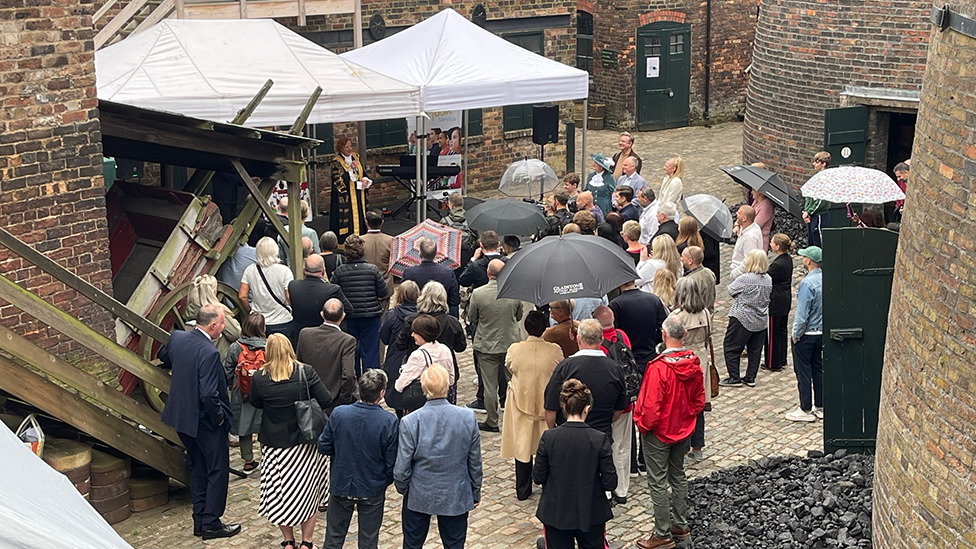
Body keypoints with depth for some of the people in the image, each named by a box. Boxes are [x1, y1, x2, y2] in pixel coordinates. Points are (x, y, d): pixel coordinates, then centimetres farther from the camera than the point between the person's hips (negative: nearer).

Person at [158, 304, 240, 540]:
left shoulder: (177, 338, -3)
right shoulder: (209, 353, -27)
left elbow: (163, 358, 20)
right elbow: (209, 395, -31)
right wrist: (219, 417, -15)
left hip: (180, 415, 8)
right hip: (205, 422, -8)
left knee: (197, 468, 20)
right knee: (218, 470, 7)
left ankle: (199, 521, 26)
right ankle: (211, 524, 12)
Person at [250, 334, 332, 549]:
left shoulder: (260, 378, -12)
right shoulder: (306, 372, -15)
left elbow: (256, 403, 5)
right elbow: (326, 401, -13)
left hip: (274, 444, 1)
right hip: (305, 441, -1)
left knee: (280, 492, 16)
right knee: (308, 492, 14)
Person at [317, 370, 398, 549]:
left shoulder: (338, 414, -16)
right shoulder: (389, 421, -19)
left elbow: (323, 447, -5)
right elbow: (392, 462, -12)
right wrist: (385, 483, 7)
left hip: (341, 487, 1)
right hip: (373, 490, -1)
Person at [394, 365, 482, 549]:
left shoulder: (410, 422, -21)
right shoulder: (468, 418, -15)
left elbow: (402, 469, -14)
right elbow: (475, 463, -4)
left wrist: (402, 488, 8)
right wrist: (476, 493, 12)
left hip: (419, 497, -1)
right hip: (456, 497, 1)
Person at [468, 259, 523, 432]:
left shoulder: (478, 294, -16)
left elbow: (471, 318, -2)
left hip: (487, 346, -2)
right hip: (511, 343, 2)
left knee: (490, 386, 7)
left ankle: (492, 422, 15)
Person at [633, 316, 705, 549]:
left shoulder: (659, 367, -28)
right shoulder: (693, 364, -7)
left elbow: (651, 407, -24)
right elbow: (699, 399, 4)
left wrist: (643, 426, -7)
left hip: (658, 433, -7)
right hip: (683, 430, 7)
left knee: (658, 483, 3)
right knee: (678, 476, 21)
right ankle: (681, 525, 31)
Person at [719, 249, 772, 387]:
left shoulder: (745, 278, -19)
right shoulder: (768, 280, 1)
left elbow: (731, 290, -7)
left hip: (742, 319, -7)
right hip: (761, 321, 7)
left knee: (730, 347, 4)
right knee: (755, 350, 14)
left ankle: (734, 378, 4)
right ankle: (750, 378, 18)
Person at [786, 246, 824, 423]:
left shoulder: (807, 283, -22)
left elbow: (802, 313, -22)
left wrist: (795, 334, -10)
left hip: (806, 335, -8)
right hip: (821, 333, 8)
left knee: (803, 372, 1)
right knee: (818, 369, 15)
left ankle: (806, 410, 5)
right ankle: (820, 407, 22)